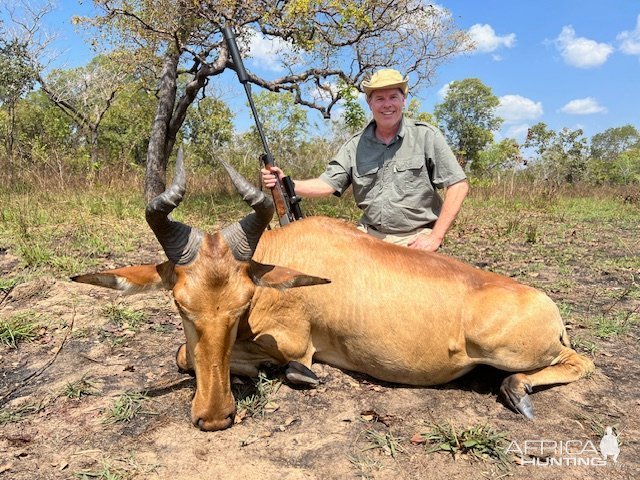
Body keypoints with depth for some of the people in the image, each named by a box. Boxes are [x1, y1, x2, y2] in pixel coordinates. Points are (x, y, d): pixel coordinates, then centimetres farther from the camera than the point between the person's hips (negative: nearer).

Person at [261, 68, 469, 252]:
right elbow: (328, 184, -2)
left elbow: (458, 185, -7)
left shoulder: (426, 136, -5)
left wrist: (435, 237, -13)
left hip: (416, 239, -2)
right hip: (369, 235, 3)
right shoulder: (356, 145, 4)